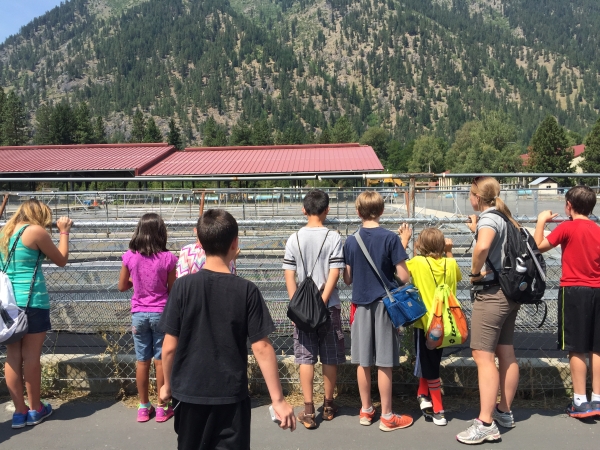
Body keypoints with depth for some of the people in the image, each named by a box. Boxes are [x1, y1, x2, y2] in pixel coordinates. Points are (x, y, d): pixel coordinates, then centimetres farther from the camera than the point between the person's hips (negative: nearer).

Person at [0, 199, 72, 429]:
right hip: (32, 301, -6)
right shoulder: (36, 231, -9)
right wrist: (64, 232, 10)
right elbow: (61, 261, 0)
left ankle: (19, 411, 18)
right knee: (31, 356, 4)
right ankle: (35, 410, 17)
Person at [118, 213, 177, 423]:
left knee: (142, 361, 12)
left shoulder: (130, 256, -7)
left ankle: (144, 407, 23)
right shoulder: (167, 258, -14)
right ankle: (161, 407, 19)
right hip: (160, 313, -2)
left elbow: (122, 286, 3)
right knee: (161, 361, 9)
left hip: (139, 314, 2)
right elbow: (172, 289, -7)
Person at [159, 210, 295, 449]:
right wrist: (278, 399, -4)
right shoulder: (247, 290, -12)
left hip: (189, 393, 2)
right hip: (230, 396, -2)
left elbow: (170, 346, -6)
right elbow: (262, 348, -12)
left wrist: (168, 384, 11)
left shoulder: (183, 286, -10)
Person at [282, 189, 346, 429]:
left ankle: (308, 411, 8)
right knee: (330, 358, 12)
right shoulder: (333, 238, -6)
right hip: (329, 306, -1)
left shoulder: (294, 239, -2)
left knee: (306, 358, 7)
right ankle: (328, 406, 25)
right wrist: (322, 302, -11)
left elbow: (289, 275, -3)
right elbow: (334, 274, -12)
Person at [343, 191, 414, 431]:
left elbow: (347, 279, 3)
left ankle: (366, 410, 25)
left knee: (363, 361, 12)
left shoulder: (350, 241, -1)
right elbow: (404, 277, -11)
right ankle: (387, 416, 15)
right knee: (384, 363, 4)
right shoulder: (390, 238, -11)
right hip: (385, 303, -3)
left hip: (361, 303, 3)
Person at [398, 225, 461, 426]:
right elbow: (458, 276, 20)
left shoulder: (418, 263, -15)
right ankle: (424, 395, 21)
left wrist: (404, 239, 9)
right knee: (430, 362, 22)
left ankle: (438, 411, 11)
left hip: (425, 322, -4)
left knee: (430, 367, 5)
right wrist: (449, 252, 19)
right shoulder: (450, 263, -3)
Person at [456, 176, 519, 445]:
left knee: (483, 356, -7)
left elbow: (483, 247, -36)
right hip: (508, 292, 10)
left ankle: (486, 424, -4)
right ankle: (504, 412, 26)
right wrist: (477, 230, 25)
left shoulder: (488, 218, -15)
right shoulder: (503, 217, 12)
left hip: (491, 294, -10)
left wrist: (475, 272, -21)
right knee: (506, 354, 14)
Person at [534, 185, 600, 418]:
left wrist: (541, 220, 3)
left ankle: (580, 402, 4)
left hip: (574, 291, -5)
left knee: (576, 349, 0)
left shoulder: (567, 227, -9)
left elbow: (539, 246, -10)